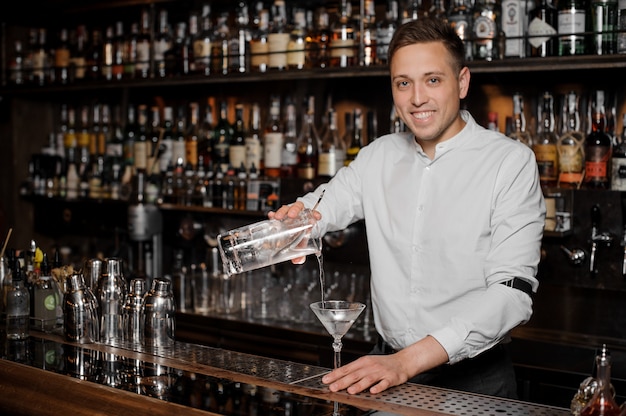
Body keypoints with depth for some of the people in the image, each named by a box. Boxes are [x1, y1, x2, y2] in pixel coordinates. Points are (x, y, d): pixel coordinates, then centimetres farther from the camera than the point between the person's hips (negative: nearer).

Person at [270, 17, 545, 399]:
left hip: (473, 379, -2)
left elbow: (512, 293, -17)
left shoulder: (511, 162, -9)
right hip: (387, 365, 3)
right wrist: (294, 217, -19)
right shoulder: (378, 156, 7)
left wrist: (408, 361, -26)